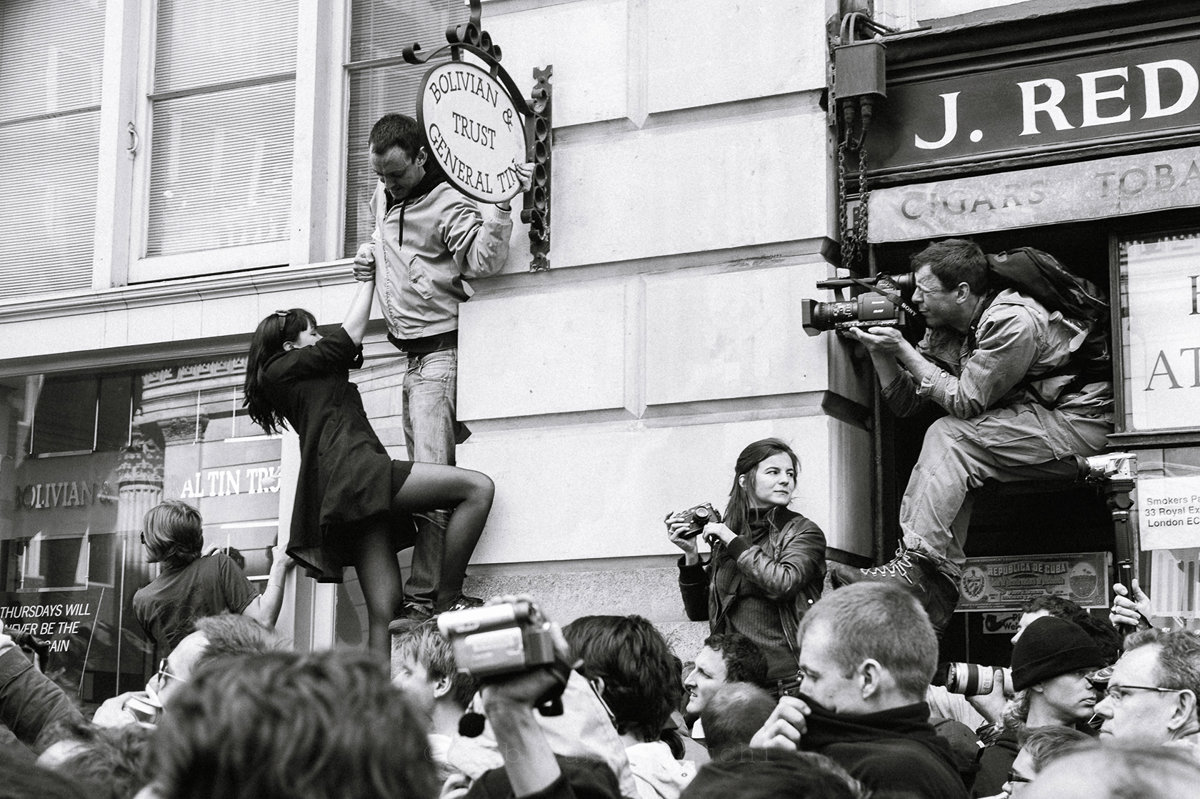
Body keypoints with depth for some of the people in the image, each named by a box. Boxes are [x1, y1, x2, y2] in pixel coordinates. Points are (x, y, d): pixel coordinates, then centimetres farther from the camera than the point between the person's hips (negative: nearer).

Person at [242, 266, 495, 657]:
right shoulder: (283, 368, 9)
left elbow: (347, 345, 39)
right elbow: (349, 338, 13)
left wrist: (365, 280, 41)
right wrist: (368, 280, 26)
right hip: (352, 473, -10)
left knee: (384, 610, -4)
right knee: (478, 489, -16)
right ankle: (447, 602, -18)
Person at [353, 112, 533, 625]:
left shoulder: (448, 204, -11)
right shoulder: (383, 196, 14)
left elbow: (484, 261, -22)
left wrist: (502, 203, -32)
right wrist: (370, 251, 12)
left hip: (440, 349, -8)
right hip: (410, 353, 8)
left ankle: (423, 597, -12)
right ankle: (443, 591, 9)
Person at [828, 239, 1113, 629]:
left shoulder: (1013, 322, -20)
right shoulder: (945, 329, 7)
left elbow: (965, 402, -19)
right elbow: (904, 402, 8)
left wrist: (902, 348, -18)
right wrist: (877, 348, -7)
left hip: (1080, 423, -9)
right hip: (1034, 427, 9)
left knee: (949, 437, -20)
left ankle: (915, 565, -24)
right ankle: (940, 585, -12)